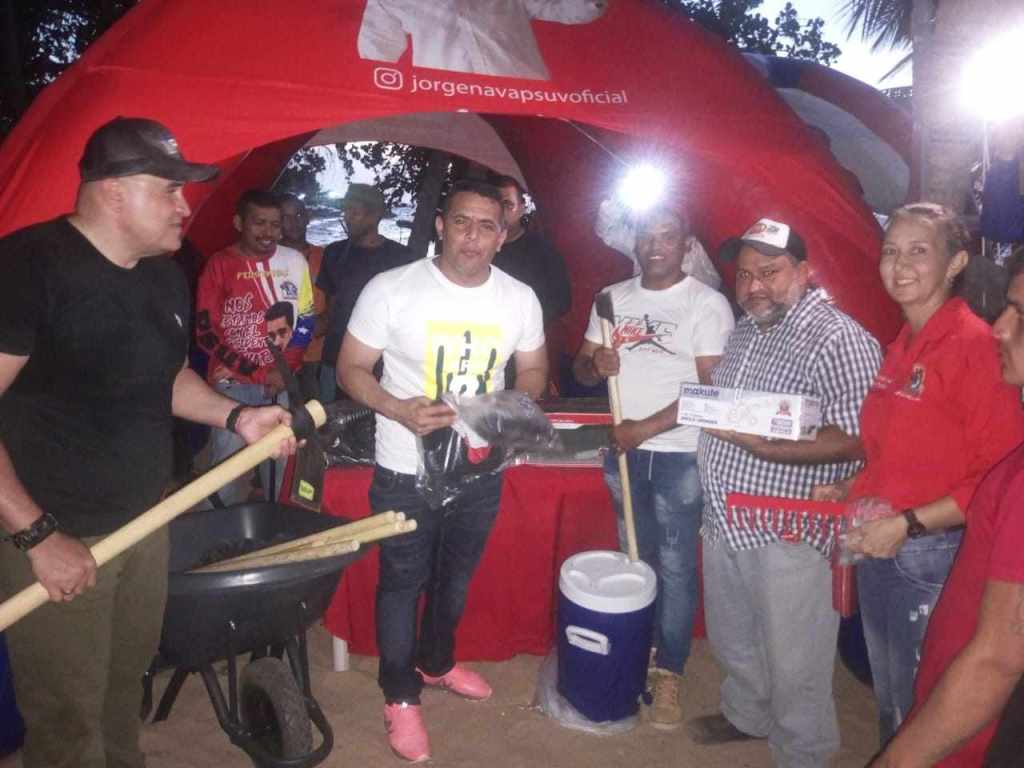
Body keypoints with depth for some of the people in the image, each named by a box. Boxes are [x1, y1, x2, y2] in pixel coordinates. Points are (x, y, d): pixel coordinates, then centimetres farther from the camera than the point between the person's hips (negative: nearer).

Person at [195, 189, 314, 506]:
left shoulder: (294, 261, 4)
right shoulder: (220, 264, -4)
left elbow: (306, 320, 10)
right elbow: (206, 333, -6)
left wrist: (285, 367, -4)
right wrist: (257, 373, -10)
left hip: (281, 382, 3)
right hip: (232, 384, -2)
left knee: (278, 461, 10)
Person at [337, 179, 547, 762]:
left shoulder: (520, 298, -5)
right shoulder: (391, 290, -15)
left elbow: (533, 369, 8)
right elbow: (352, 368, -9)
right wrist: (399, 409, -26)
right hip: (406, 472, -3)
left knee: (456, 577, 24)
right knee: (402, 583, 12)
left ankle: (437, 662, 51)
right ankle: (400, 695, 35)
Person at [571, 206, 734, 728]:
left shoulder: (708, 304, -6)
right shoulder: (612, 298, 8)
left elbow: (711, 388, -12)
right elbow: (581, 369, 12)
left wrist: (646, 427, -15)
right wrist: (595, 364, -12)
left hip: (681, 454, -4)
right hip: (623, 449, 5)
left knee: (676, 567, 1)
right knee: (634, 558, 15)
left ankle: (669, 671, 13)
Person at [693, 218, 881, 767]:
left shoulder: (839, 339, -16)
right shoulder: (745, 330, 10)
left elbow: (854, 438, -23)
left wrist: (764, 446, -30)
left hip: (788, 535, -8)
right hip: (724, 519, 8)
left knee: (793, 663, 9)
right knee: (732, 640, 25)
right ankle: (746, 716, 49)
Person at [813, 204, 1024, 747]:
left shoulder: (974, 346, -16)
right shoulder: (900, 349, 8)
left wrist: (910, 523, -22)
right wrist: (848, 490, 6)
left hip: (931, 555, -7)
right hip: (878, 546, 7)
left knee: (916, 706, 11)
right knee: (886, 694, 23)